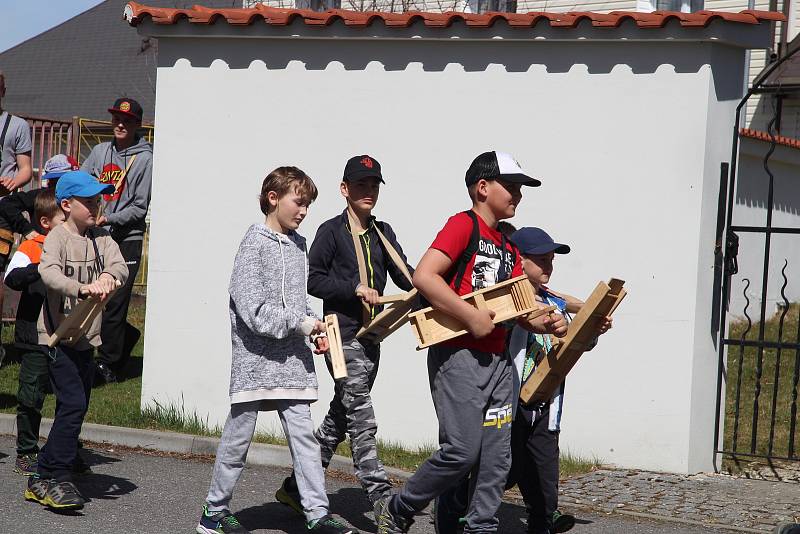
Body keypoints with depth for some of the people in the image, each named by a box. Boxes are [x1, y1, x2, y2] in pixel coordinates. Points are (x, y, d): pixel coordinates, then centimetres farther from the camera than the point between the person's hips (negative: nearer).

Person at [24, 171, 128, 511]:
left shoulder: (100, 238, 8)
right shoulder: (58, 237, -11)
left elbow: (121, 266, -8)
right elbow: (49, 272, -29)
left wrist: (108, 275, -31)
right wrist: (83, 288, -44)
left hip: (86, 337, 7)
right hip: (58, 335, -7)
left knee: (75, 407, 10)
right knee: (73, 403, -15)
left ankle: (42, 480, 20)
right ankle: (56, 478, -6)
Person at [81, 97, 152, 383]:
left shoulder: (144, 159, -5)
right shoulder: (100, 151, 11)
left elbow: (140, 207, -8)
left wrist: (108, 219, -17)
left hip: (126, 239, -6)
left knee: (114, 304, -5)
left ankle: (107, 364, 5)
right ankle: (127, 337, 32)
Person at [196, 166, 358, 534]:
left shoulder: (298, 243, 13)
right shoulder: (255, 242, -8)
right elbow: (251, 307, -15)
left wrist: (314, 331, 4)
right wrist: (299, 323, -16)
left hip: (292, 358, 6)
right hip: (256, 355, -6)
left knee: (303, 434, 2)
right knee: (239, 434, 3)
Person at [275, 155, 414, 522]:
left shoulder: (382, 233, 14)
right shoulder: (332, 231, -4)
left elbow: (404, 275, 8)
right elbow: (313, 280, -9)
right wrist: (356, 288, -18)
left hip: (370, 337, 7)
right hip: (343, 336, -7)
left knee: (340, 418, 13)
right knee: (362, 422, -11)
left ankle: (295, 488, 24)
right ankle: (382, 501, -12)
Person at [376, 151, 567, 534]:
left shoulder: (509, 247, 19)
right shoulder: (463, 225, -6)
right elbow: (424, 276, -19)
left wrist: (546, 325, -1)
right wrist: (472, 318, -20)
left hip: (498, 361, 8)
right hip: (458, 355, -8)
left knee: (497, 456, 5)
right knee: (463, 450, -12)